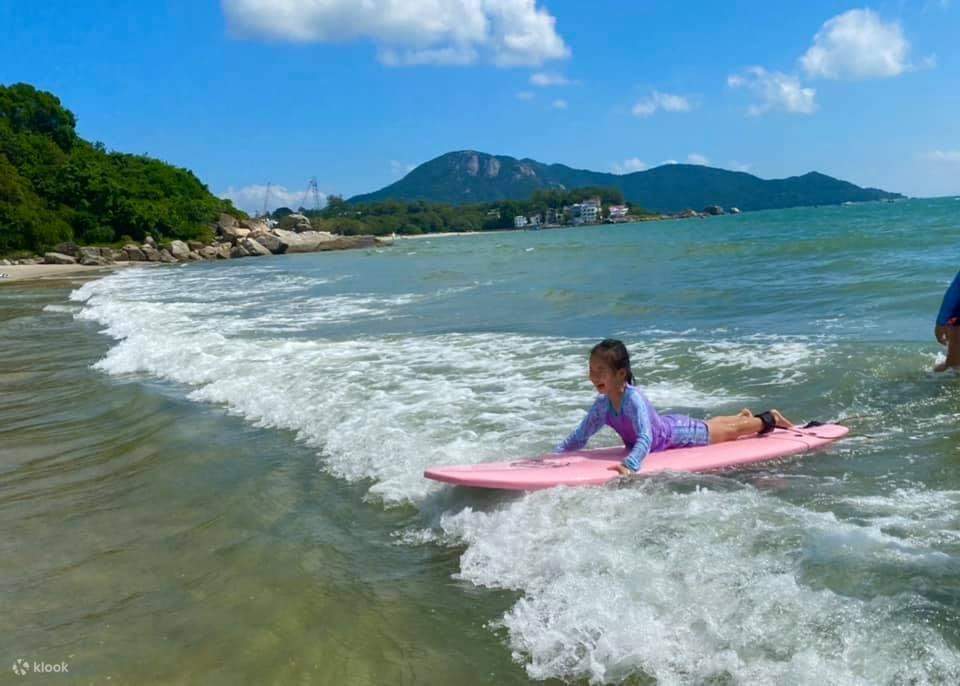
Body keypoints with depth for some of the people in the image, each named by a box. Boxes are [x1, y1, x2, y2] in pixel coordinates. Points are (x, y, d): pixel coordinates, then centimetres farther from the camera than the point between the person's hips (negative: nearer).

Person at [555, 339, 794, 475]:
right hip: (664, 426, 6)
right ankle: (743, 416, 61)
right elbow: (579, 437, -11)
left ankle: (769, 418, 44)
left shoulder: (633, 399, -41)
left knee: (729, 431, 18)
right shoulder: (602, 405, -20)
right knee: (711, 425, 33)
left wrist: (629, 465, -66)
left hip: (678, 432, -6)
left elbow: (645, 439, -51)